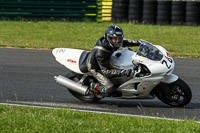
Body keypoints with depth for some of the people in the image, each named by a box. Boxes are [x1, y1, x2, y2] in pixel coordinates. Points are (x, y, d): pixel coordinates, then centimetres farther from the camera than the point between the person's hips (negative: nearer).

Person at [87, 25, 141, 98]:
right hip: (95, 69, -8)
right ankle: (94, 86, 3)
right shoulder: (100, 53, -41)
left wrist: (138, 43, -5)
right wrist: (124, 72, -43)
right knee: (109, 89, -24)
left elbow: (124, 42, 3)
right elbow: (106, 71, -35)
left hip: (106, 63, 8)